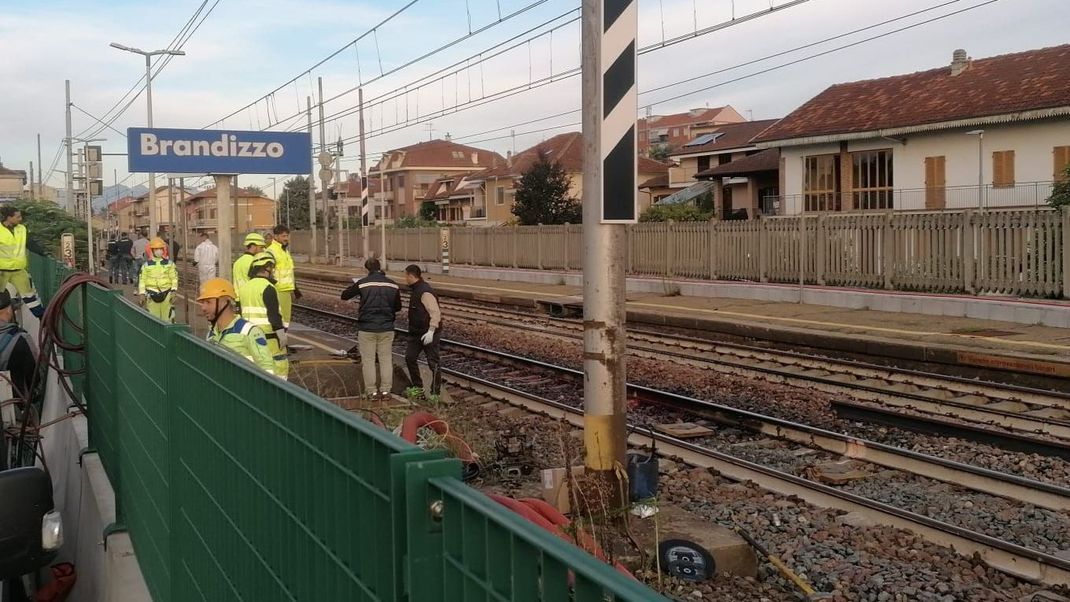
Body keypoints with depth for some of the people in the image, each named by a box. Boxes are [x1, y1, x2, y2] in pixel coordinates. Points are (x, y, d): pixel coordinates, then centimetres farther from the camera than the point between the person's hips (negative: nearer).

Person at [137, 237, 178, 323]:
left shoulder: (169, 264, 6)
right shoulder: (146, 265, 7)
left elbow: (174, 278, 4)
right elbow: (142, 280, 8)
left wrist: (173, 292, -5)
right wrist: (142, 294, 2)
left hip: (166, 294, 0)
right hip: (152, 295, 0)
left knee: (167, 318, 1)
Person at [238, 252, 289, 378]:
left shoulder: (245, 287, 10)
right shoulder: (267, 287, -16)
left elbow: (243, 313, 15)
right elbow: (274, 314, -21)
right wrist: (282, 335, -17)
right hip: (269, 335, -8)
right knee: (280, 365, 0)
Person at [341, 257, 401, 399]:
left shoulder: (363, 283, -9)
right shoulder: (393, 285, 0)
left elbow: (344, 296, 1)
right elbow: (398, 307, 9)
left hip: (367, 328, -2)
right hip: (387, 328, 3)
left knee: (368, 359, 6)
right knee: (386, 358, 11)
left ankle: (371, 391, 7)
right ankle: (385, 390, 12)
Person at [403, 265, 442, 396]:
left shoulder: (425, 292, -21)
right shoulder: (415, 290, 11)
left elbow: (435, 312, -27)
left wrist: (431, 331, -34)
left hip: (429, 334, -10)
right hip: (416, 333, 10)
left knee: (433, 362, -2)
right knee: (410, 357, 9)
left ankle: (435, 391, 5)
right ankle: (417, 386, 19)